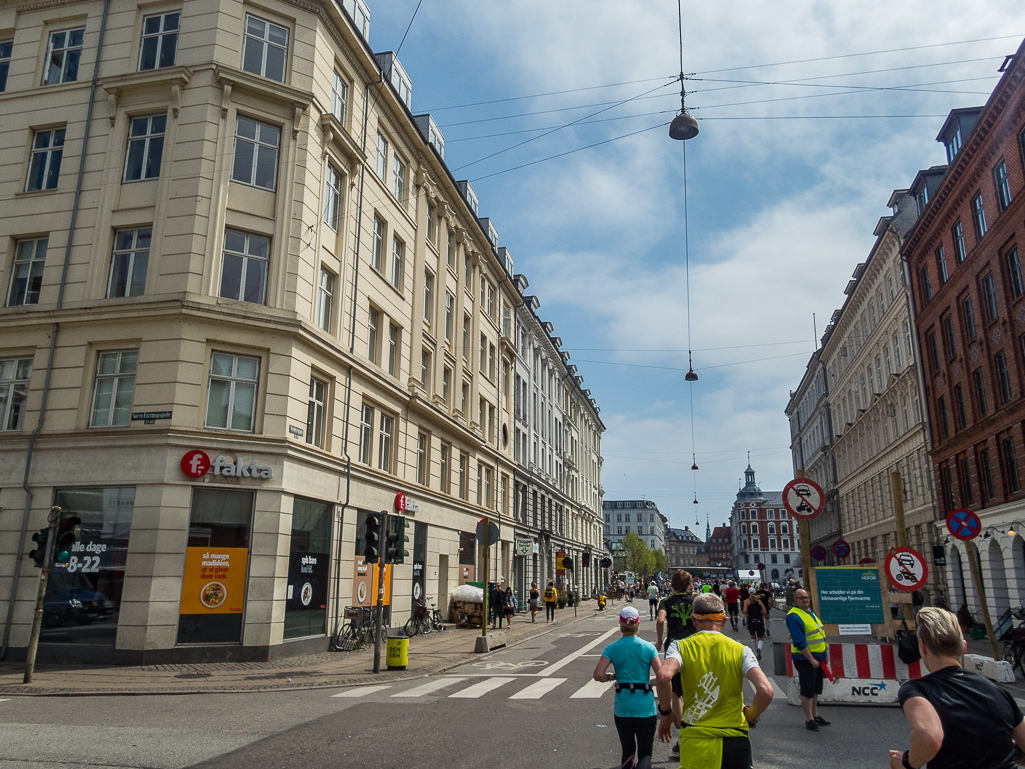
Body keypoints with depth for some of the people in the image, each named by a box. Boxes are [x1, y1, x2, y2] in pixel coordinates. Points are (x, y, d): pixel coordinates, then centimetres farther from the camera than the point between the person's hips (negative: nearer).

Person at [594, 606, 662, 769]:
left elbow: (598, 675, -13)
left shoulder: (612, 648, -4)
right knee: (645, 752, 7)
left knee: (627, 751, 19)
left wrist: (612, 676, 6)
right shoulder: (648, 647, -4)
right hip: (645, 707, -1)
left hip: (622, 707, 1)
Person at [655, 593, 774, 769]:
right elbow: (766, 691, -14)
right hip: (734, 742, 0)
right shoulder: (740, 650, -1)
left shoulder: (681, 647, -2)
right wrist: (750, 718, 5)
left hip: (694, 743, 0)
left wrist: (665, 713, -5)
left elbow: (663, 677, -22)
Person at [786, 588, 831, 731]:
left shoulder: (811, 613, 13)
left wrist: (825, 653, 13)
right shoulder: (794, 616, -17)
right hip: (805, 659, -9)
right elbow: (800, 642, -21)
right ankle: (809, 719, 8)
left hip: (817, 657, 9)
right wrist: (811, 659, -20)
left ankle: (815, 715, 29)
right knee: (807, 690, -1)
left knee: (816, 688, 17)